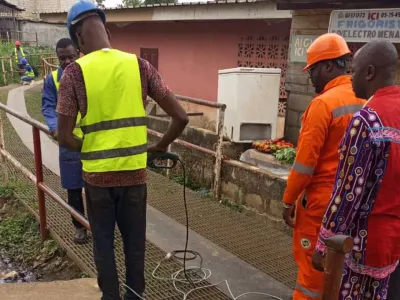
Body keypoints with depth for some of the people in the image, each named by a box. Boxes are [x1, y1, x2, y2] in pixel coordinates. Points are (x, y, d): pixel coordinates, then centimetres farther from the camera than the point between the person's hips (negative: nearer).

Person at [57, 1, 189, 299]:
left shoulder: (75, 71, -9)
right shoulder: (139, 65, -3)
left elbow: (65, 137, -11)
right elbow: (181, 117, -5)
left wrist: (91, 150, 8)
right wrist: (161, 146, 10)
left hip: (97, 174, -1)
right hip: (135, 172, 2)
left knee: (103, 240, 18)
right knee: (135, 239, 18)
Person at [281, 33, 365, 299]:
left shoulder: (324, 103, -18)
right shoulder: (366, 101, 2)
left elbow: (306, 161, -18)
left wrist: (289, 200, -7)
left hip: (321, 199, -7)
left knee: (312, 262, 8)